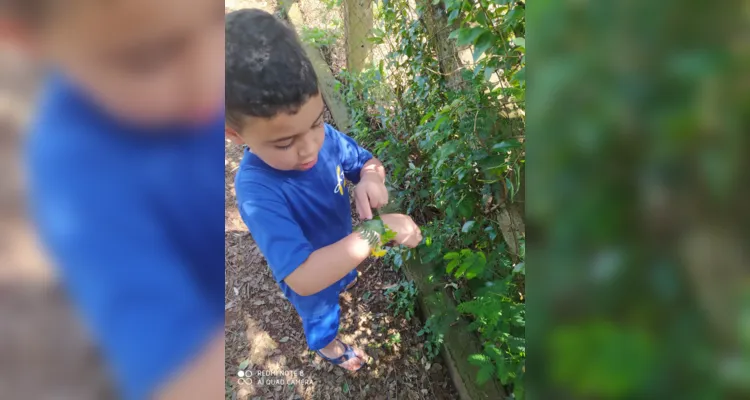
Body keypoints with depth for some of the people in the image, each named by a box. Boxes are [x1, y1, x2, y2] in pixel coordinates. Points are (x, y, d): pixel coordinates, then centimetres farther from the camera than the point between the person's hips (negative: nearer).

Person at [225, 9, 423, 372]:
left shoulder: (321, 135, -25)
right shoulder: (258, 191, -42)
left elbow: (366, 161, -8)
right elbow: (303, 278, -46)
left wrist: (371, 179, -32)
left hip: (341, 253, 5)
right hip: (311, 278, -4)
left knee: (341, 283, 39)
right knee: (322, 317, 29)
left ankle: (345, 285, 75)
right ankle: (327, 346, 64)